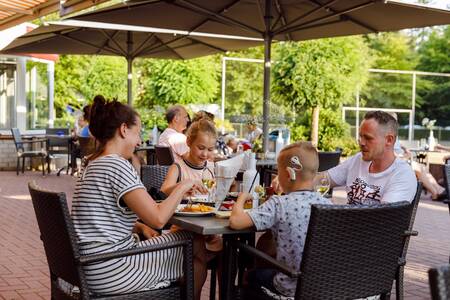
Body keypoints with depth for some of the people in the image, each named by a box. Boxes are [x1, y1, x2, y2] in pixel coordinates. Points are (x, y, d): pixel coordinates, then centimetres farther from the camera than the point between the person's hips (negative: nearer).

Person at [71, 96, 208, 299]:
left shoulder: (91, 165, 13)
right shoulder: (117, 165, -18)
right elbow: (158, 219, -21)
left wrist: (140, 227, 5)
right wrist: (183, 187, -7)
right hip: (112, 273, -10)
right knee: (196, 245, 3)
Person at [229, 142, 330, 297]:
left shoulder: (280, 204, -22)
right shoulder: (327, 205, -8)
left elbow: (235, 221, -26)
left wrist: (241, 197, -6)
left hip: (290, 289, -5)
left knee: (253, 275, 29)